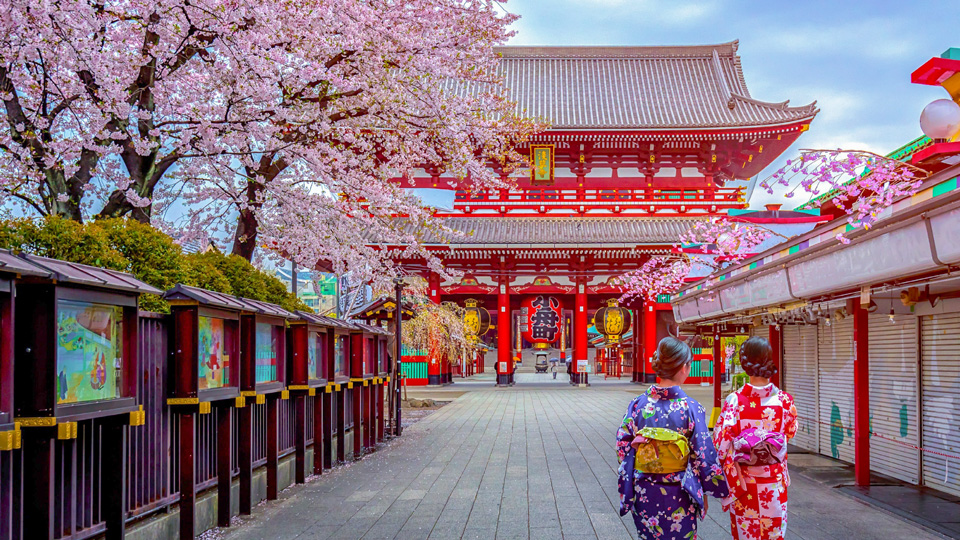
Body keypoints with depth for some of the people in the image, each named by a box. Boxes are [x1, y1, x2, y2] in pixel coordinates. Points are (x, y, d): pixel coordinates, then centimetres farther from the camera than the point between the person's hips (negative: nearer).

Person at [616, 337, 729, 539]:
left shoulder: (637, 404, -7)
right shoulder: (691, 408, -15)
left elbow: (624, 450, -2)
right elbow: (704, 457, -10)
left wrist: (627, 495, 10)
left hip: (644, 496, 3)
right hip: (678, 499, -2)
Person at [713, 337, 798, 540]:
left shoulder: (734, 401, -17)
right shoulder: (784, 399, -10)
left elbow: (721, 443, -16)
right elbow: (790, 432, 8)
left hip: (743, 481, -1)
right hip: (775, 481, 2)